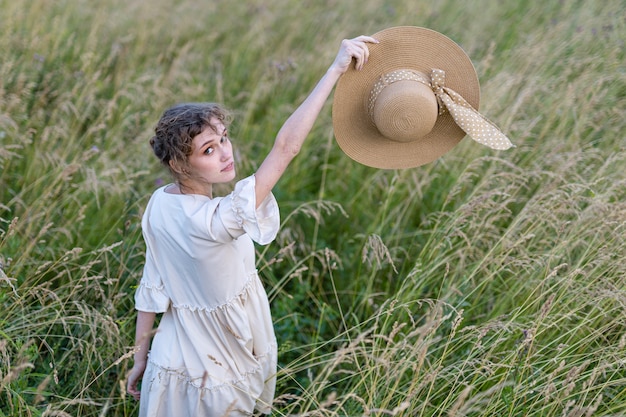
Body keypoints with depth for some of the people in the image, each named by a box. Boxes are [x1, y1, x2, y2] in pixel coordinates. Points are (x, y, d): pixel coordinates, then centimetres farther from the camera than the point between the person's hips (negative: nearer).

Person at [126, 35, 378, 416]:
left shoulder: (159, 204, -10)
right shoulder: (214, 221, -33)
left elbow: (152, 290, 0)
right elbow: (285, 147, -40)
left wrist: (141, 358, 12)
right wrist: (336, 69, -40)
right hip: (211, 383, -7)